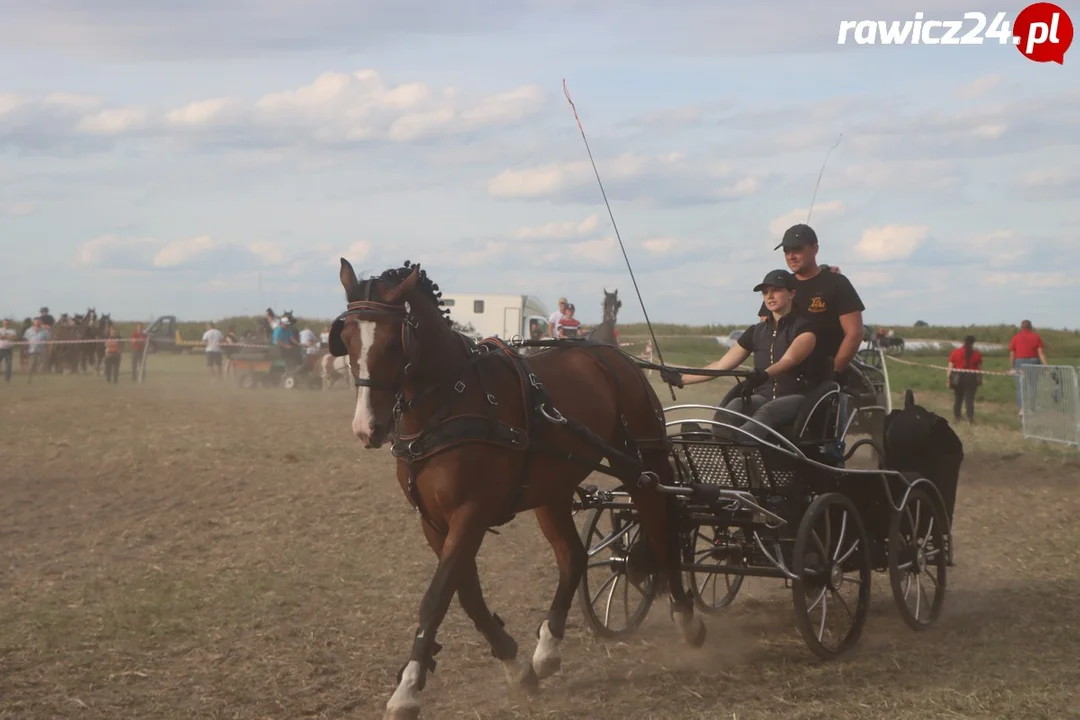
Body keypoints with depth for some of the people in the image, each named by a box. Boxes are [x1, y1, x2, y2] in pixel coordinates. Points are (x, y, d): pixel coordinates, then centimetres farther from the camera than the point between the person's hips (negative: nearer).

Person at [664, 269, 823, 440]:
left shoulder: (804, 328, -1)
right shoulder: (756, 332, 17)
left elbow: (788, 360, -21)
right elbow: (720, 366, 16)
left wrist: (763, 375, -42)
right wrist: (681, 379, 9)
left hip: (796, 397, -5)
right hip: (764, 396, 5)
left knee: (766, 412, -39)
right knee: (733, 407, -30)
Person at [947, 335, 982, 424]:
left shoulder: (955, 352, 0)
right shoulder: (976, 354, 0)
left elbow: (950, 366, -2)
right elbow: (979, 368, 1)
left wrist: (948, 377, 1)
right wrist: (980, 378, 10)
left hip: (958, 377, 1)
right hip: (971, 378, -1)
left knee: (958, 398, 15)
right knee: (970, 398, -1)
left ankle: (956, 417, 24)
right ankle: (970, 417, -12)